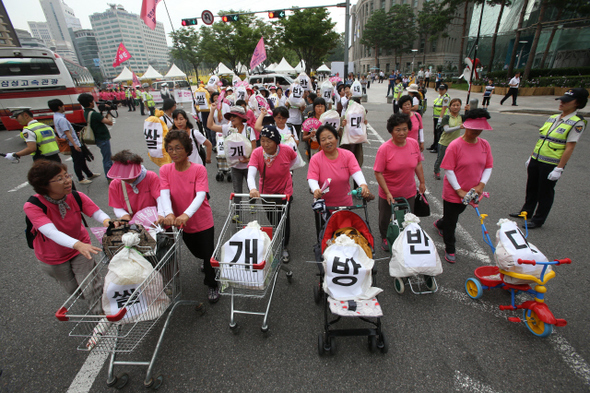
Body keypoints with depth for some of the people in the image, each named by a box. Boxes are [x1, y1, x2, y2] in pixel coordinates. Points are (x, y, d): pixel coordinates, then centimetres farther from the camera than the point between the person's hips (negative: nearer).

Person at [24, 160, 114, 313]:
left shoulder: (76, 197, -19)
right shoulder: (32, 206, -28)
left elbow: (98, 213, -26)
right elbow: (51, 232, -42)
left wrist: (107, 222, -51)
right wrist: (78, 244, -59)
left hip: (81, 247, 1)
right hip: (53, 257, 0)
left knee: (90, 289, -2)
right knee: (74, 290, 19)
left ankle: (103, 312, 19)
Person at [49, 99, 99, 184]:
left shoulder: (56, 117, 11)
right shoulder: (61, 119, -21)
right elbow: (67, 133, -25)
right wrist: (75, 145, -26)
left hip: (74, 143, 10)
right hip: (72, 143, -10)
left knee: (82, 159, 19)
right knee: (78, 161, 0)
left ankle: (89, 175, 31)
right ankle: (81, 179, 11)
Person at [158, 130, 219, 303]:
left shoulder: (199, 169, -18)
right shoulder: (165, 170, -8)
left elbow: (201, 195, -30)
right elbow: (164, 193, -21)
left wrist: (187, 214, -46)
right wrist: (169, 213, -40)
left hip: (203, 222, -4)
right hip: (182, 223, 4)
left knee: (208, 254, 4)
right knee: (197, 252, 25)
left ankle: (212, 286, 29)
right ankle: (207, 261, 60)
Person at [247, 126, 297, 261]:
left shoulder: (287, 150, -20)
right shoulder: (257, 153, -22)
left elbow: (295, 158, 5)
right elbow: (251, 174, -37)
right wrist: (252, 188, -56)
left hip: (284, 192, -1)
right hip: (266, 193, 1)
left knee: (284, 220, 3)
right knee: (272, 220, 17)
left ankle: (284, 248, 27)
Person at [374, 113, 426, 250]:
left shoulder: (414, 143, -7)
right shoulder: (384, 149, -21)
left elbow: (418, 164, 6)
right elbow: (378, 173, -20)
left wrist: (422, 182, 9)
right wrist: (387, 193, -21)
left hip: (409, 193, 3)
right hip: (388, 193, -3)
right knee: (385, 219, 18)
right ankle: (384, 239, 46)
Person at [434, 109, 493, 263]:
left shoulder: (485, 145, -2)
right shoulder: (455, 145, -19)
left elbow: (488, 167, 4)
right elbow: (448, 170, -18)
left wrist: (481, 185, -11)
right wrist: (459, 190, -19)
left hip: (470, 192, 6)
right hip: (453, 192, -5)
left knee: (455, 214, 26)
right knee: (451, 222, 9)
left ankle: (439, 224, 57)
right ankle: (449, 249, 27)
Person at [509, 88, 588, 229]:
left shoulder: (577, 123, -9)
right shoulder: (552, 118, 10)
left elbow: (569, 147, -13)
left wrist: (559, 168, -18)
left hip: (551, 165, -6)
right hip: (536, 160, 6)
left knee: (545, 193, 5)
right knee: (531, 188, 17)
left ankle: (538, 220, 18)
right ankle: (526, 211, 33)